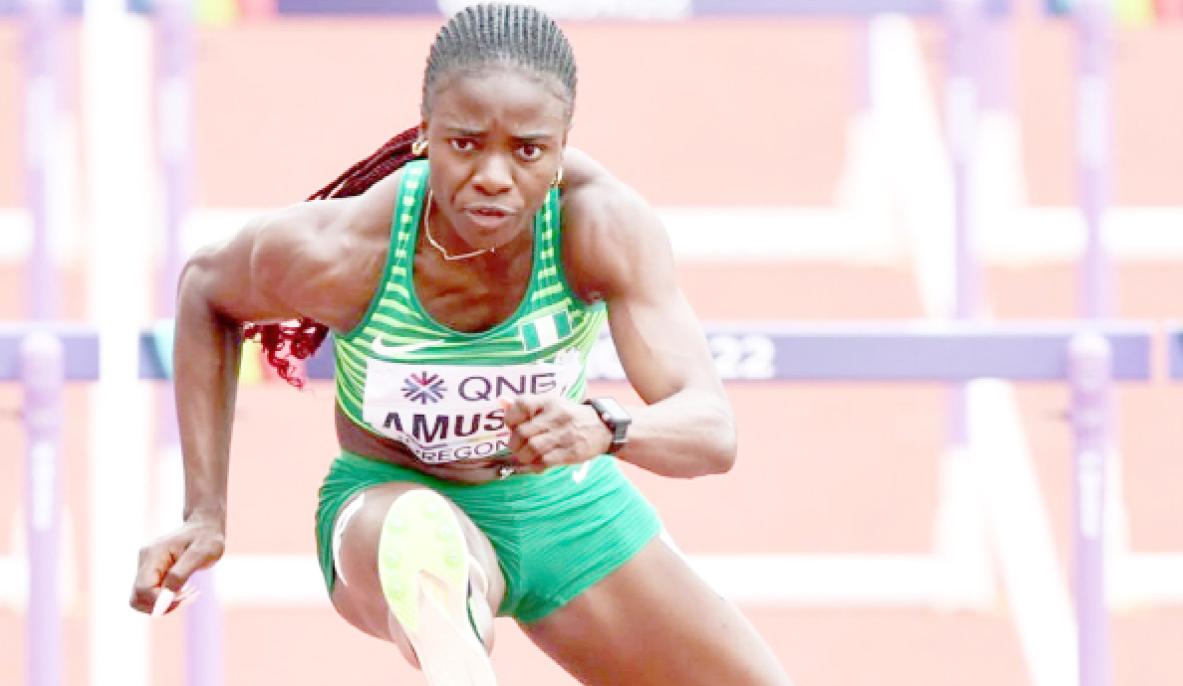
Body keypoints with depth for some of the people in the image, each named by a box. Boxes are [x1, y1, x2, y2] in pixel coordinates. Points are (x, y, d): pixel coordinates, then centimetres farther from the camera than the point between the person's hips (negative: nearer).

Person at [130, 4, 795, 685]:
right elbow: (207, 287, -5)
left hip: (564, 503, 3)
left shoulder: (605, 221, -30)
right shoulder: (334, 252, -29)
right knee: (424, 534, -41)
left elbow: (713, 432, -36)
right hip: (389, 502, -3)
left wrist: (603, 430, -59)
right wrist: (205, 513, -9)